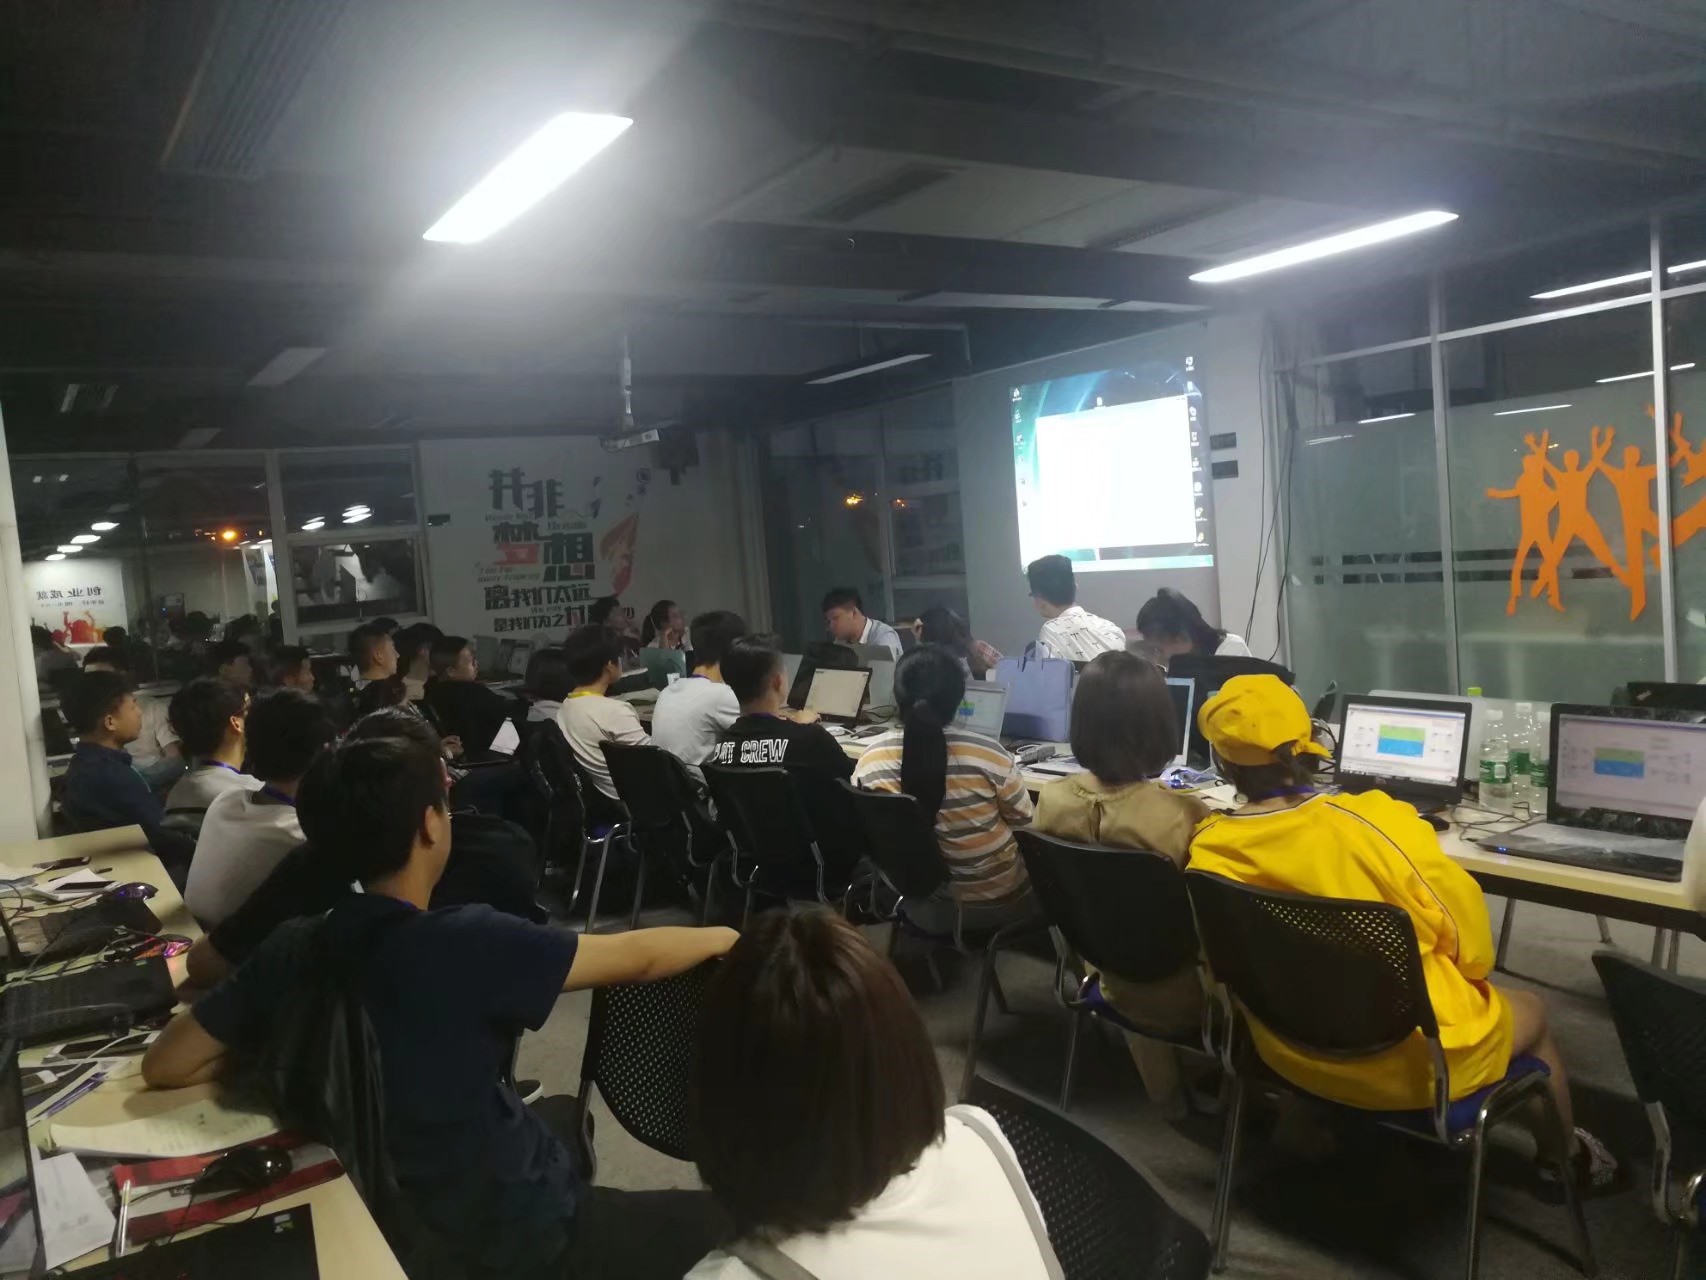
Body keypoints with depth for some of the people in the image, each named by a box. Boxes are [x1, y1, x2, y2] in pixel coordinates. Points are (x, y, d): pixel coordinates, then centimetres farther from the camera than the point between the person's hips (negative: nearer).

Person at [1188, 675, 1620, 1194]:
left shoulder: (1207, 850, -15)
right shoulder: (1375, 822, -28)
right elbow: (1469, 938, -13)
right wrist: (1471, 967, 10)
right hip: (1412, 1059, -4)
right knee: (1530, 1009, 27)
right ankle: (1563, 1160, 48)